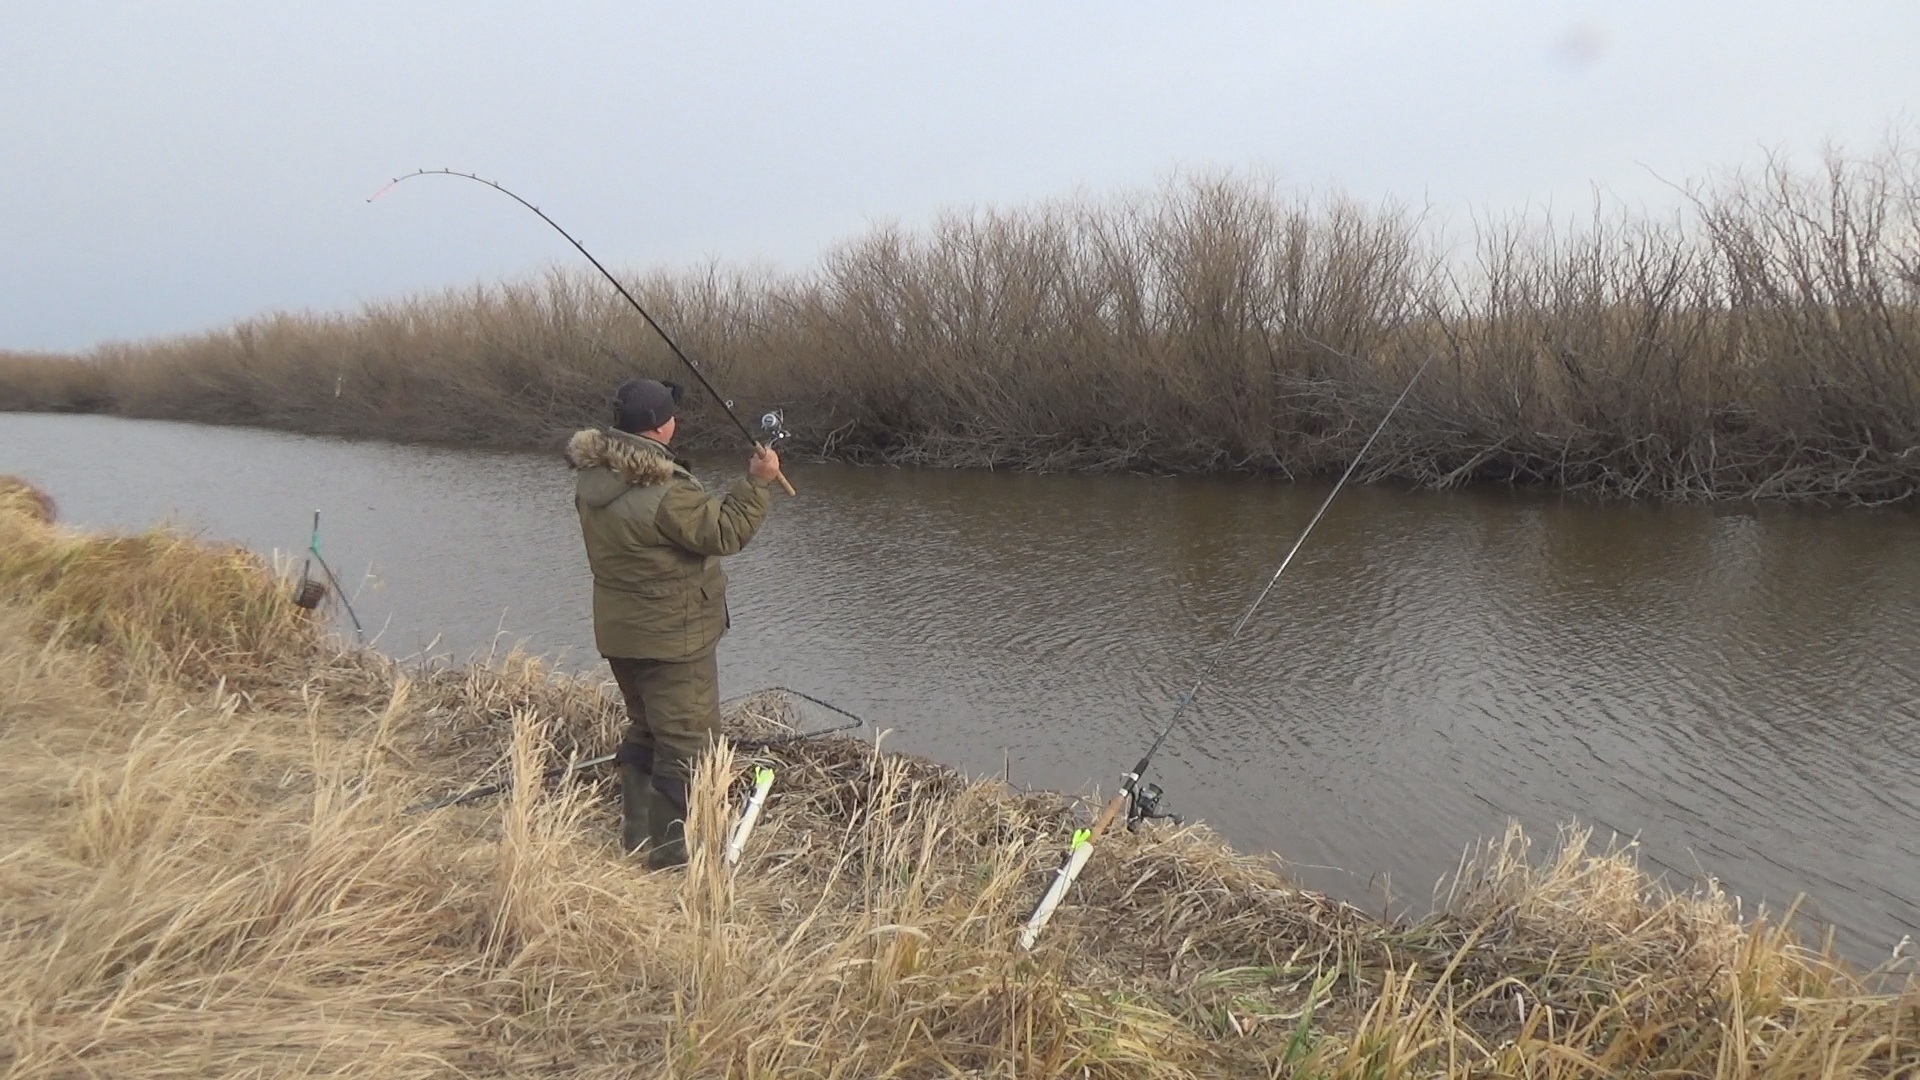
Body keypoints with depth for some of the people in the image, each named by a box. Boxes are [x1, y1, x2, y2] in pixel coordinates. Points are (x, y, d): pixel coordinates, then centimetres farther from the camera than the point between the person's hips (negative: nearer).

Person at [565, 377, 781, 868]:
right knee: (687, 743, 2)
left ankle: (636, 836, 32)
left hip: (618, 632, 9)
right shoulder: (665, 491, -27)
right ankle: (670, 855, 9)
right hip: (671, 639, -9)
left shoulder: (592, 475, 0)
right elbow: (725, 533, -20)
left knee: (644, 730, 23)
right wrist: (758, 482, -13)